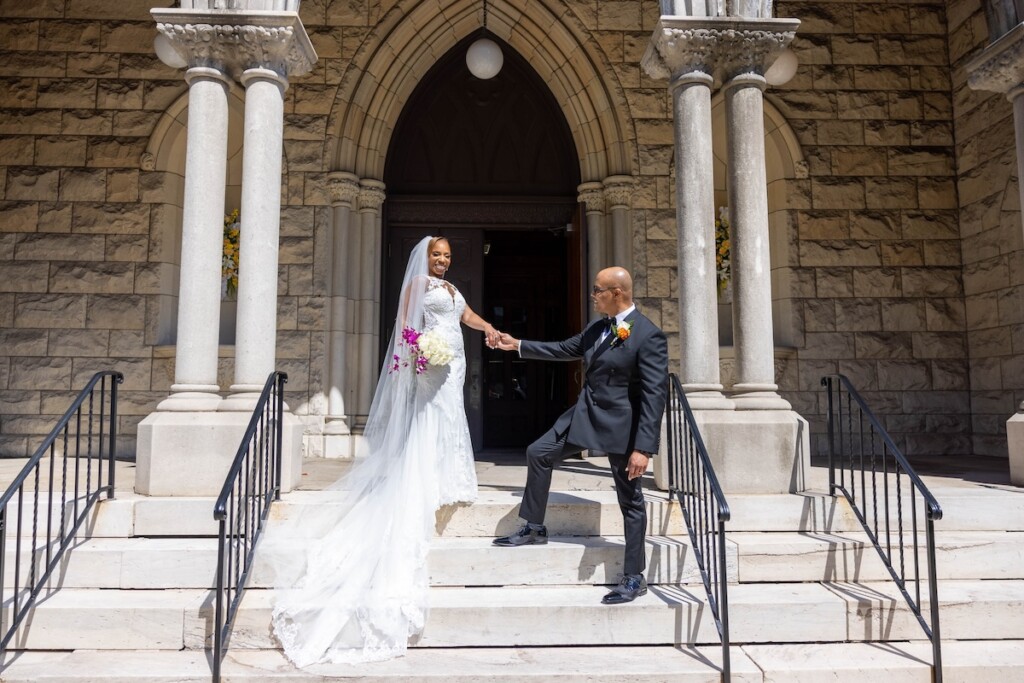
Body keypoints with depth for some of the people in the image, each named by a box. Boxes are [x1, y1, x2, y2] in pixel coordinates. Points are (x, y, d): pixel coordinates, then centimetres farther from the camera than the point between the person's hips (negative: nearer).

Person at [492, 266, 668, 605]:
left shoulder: (649, 336, -19)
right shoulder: (598, 328, 6)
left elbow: (655, 394, -22)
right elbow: (566, 349, 21)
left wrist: (644, 448, -25)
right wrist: (519, 345, 22)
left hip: (621, 425, -8)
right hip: (585, 414, 8)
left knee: (630, 499, 4)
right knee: (538, 452, 11)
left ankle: (634, 577, 17)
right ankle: (534, 528, 26)